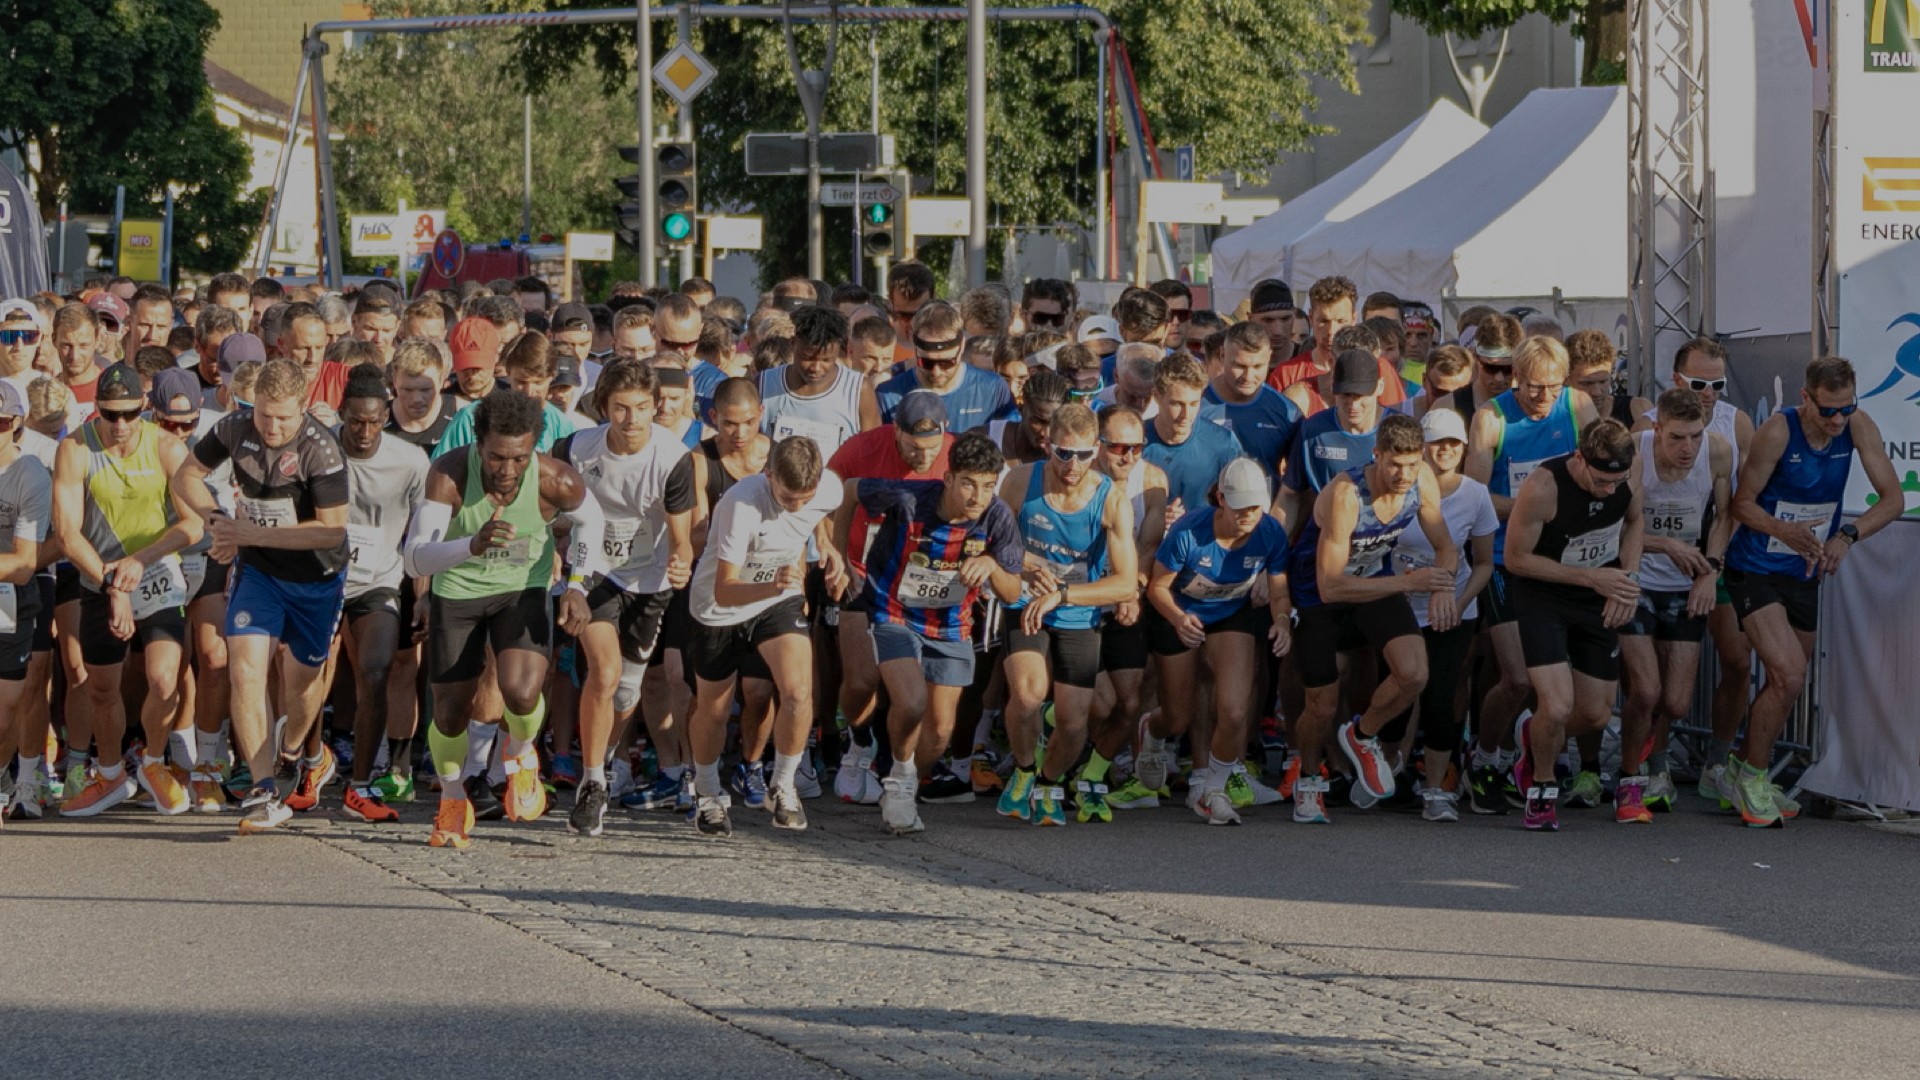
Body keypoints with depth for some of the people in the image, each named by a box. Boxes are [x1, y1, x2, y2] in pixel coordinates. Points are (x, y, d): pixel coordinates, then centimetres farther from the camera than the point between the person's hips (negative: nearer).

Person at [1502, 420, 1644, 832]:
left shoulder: (1627, 474, -15)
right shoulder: (1543, 486, -30)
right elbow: (1515, 559, -18)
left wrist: (1628, 578, -5)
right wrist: (1590, 577, -19)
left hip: (1599, 600, 5)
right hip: (1543, 594, -5)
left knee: (1596, 715, 8)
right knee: (1557, 707, -20)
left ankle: (1533, 736, 41)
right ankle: (1542, 787, 10)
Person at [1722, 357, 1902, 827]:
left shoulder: (1858, 427, -9)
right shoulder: (1777, 431, -21)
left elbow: (1893, 498, -7)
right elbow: (1743, 504, -13)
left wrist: (1848, 535, -24)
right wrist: (1785, 531, -32)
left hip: (1805, 573, 6)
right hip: (1756, 571, -6)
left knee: (1786, 683, 14)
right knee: (1789, 676, -18)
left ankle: (1743, 771, 35)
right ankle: (1752, 775, 1)